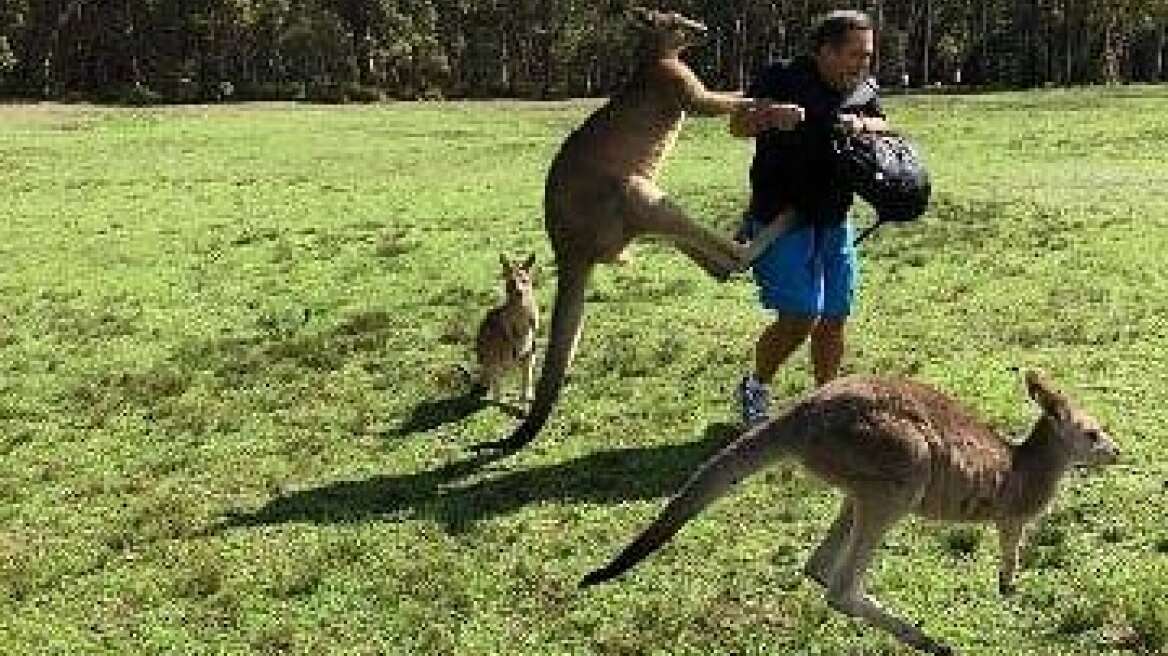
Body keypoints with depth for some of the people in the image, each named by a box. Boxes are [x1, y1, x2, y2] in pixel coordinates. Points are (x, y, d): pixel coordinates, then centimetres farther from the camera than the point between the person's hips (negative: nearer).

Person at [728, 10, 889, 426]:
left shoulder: (864, 90, 7)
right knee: (799, 317, -13)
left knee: (834, 317, 8)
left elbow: (884, 127, 16)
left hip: (835, 220, 6)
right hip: (783, 218, -6)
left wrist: (861, 125, -8)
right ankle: (755, 388, 12)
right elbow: (738, 125, -19)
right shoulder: (782, 79, -11)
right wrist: (769, 115, -42)